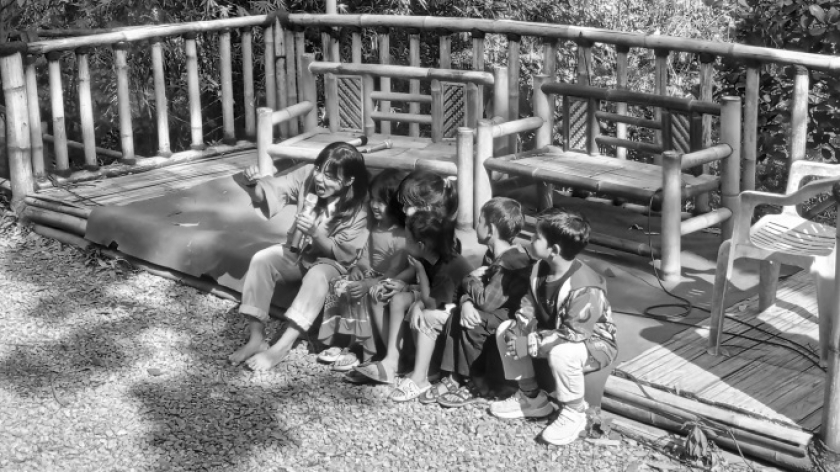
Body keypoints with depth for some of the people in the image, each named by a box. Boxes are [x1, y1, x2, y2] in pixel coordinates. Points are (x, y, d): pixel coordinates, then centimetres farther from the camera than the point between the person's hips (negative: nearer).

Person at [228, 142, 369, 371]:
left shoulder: (358, 209, -24)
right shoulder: (308, 175, -16)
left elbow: (341, 253, -20)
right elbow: (270, 191, -17)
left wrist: (315, 233, -37)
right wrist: (255, 182, -41)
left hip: (332, 261, -4)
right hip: (299, 250, 4)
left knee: (317, 276, -37)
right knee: (261, 259, -23)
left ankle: (281, 347, -36)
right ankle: (256, 337, -22)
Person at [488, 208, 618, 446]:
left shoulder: (585, 289, -34)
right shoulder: (540, 268, -8)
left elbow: (573, 335, -34)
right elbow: (529, 304, 3)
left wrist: (530, 344, -31)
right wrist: (518, 329, -17)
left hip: (593, 342, -8)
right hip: (555, 334, 9)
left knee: (560, 353, -40)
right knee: (504, 331, -1)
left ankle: (574, 413, -13)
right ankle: (531, 397, 10)